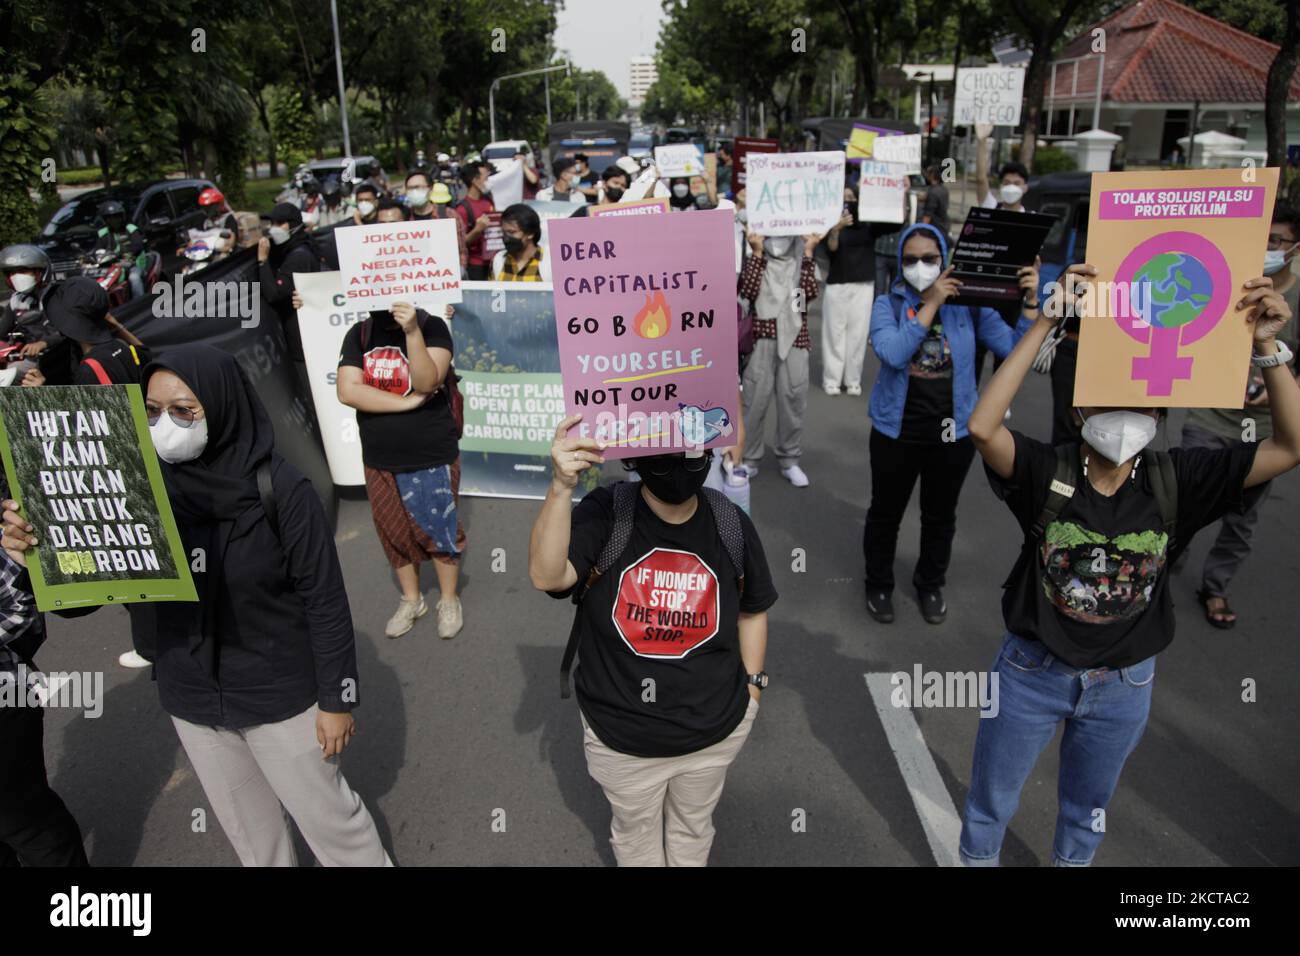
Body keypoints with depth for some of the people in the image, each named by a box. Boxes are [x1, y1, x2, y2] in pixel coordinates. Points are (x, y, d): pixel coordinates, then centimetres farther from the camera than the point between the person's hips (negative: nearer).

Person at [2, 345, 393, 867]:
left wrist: (337, 697, -10)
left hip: (279, 696, -4)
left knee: (325, 812, 14)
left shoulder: (280, 488, -21)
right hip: (190, 698, 5)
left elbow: (325, 599, -15)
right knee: (247, 825, 24)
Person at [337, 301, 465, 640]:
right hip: (379, 461, 4)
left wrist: (412, 331, -36)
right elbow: (347, 391, -14)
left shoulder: (431, 326, -12)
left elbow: (427, 382, -25)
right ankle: (411, 600, 35)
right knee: (395, 533, 16)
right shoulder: (358, 334, -2)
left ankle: (449, 601, 28)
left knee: (438, 532, 8)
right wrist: (408, 402, -20)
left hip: (432, 459, -4)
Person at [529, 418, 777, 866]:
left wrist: (752, 687, 7)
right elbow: (546, 575, -38)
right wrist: (561, 487, -50)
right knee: (636, 831, 25)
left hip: (716, 727, 2)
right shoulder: (604, 515, -19)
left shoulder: (731, 526, -10)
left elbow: (752, 609, 5)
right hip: (621, 733, -2)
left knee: (693, 828, 28)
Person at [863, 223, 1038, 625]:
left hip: (953, 432, 2)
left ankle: (930, 584, 41)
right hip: (896, 430, -1)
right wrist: (931, 304, -25)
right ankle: (879, 585, 35)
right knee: (885, 513, 13)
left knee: (940, 516, 19)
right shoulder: (888, 304, -7)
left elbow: (1015, 350, -8)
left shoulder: (970, 305, -4)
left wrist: (1030, 302, -20)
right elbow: (893, 353, -25)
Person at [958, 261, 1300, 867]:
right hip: (1033, 672, -2)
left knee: (1088, 809, 29)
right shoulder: (1047, 473, -21)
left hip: (1123, 684, 3)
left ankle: (1071, 861, 57)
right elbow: (983, 426, -38)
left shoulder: (1175, 481, -14)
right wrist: (1047, 322, -40)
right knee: (991, 800, 20)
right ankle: (976, 858, 48)